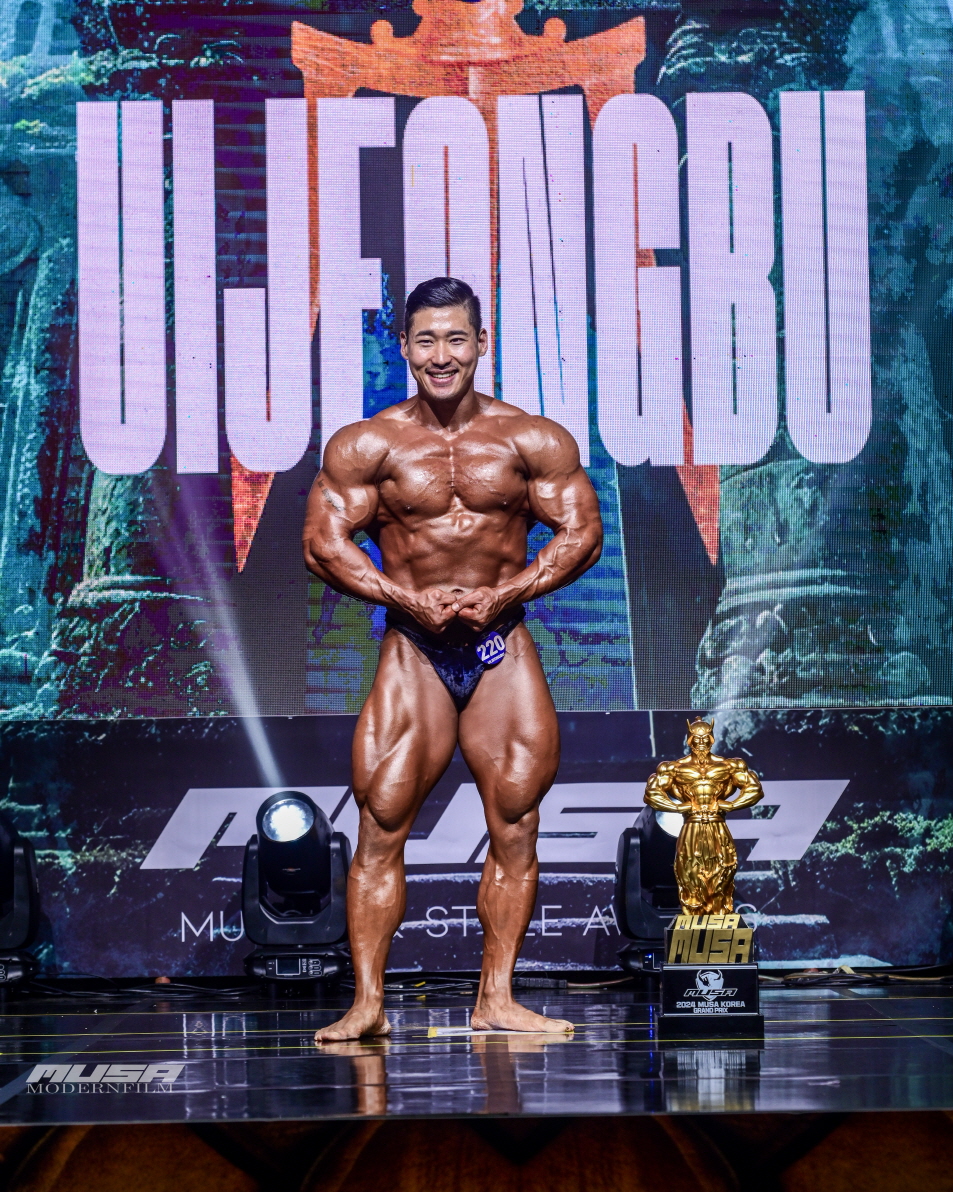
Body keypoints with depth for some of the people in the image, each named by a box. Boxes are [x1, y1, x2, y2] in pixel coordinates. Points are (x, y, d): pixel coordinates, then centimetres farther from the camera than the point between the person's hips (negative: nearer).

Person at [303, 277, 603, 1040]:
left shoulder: (534, 441, 2)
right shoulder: (366, 446, 0)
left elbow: (582, 533, 0)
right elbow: (323, 542, -3)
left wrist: (500, 596, -13)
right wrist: (412, 600, -14)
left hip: (504, 646, 1)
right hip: (412, 648, -1)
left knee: (515, 828, 0)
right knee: (381, 826, -5)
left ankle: (497, 999, 8)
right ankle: (368, 1002, -1)